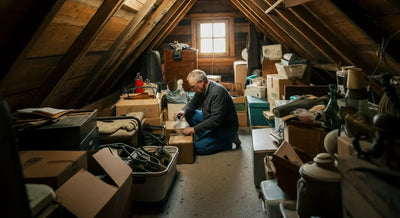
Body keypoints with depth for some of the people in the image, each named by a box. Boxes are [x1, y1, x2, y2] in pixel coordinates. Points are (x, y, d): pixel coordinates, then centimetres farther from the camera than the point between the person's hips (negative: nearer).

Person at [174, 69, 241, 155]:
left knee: (198, 147, -18)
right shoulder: (201, 90, -2)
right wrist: (184, 111, -12)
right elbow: (193, 103, 12)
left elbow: (216, 120, -34)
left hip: (226, 127, -9)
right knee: (189, 114, 0)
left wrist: (194, 129, -30)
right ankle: (205, 138, 3)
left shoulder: (217, 93, -30)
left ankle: (228, 140, -3)